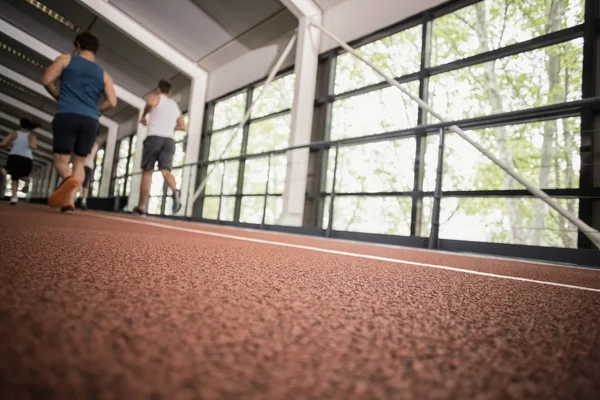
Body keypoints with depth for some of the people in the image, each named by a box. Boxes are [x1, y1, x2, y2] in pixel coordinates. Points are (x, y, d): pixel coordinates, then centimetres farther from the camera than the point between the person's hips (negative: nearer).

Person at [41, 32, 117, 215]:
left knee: (61, 159, 3)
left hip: (66, 116, -2)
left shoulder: (66, 59, 11)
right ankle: (69, 201, -5)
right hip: (90, 121, 2)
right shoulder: (104, 74, 16)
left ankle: (68, 179, -32)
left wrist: (61, 98, 18)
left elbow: (47, 80, 0)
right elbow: (112, 102, 6)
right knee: (79, 162, 8)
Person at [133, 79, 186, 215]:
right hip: (169, 140, 3)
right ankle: (176, 191, -42)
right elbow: (183, 127, 25)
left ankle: (141, 206, 6)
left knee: (147, 172, 3)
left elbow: (150, 103, -17)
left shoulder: (155, 97, 9)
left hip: (154, 137, -3)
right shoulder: (175, 105, 24)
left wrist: (143, 117, -1)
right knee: (166, 171, -8)